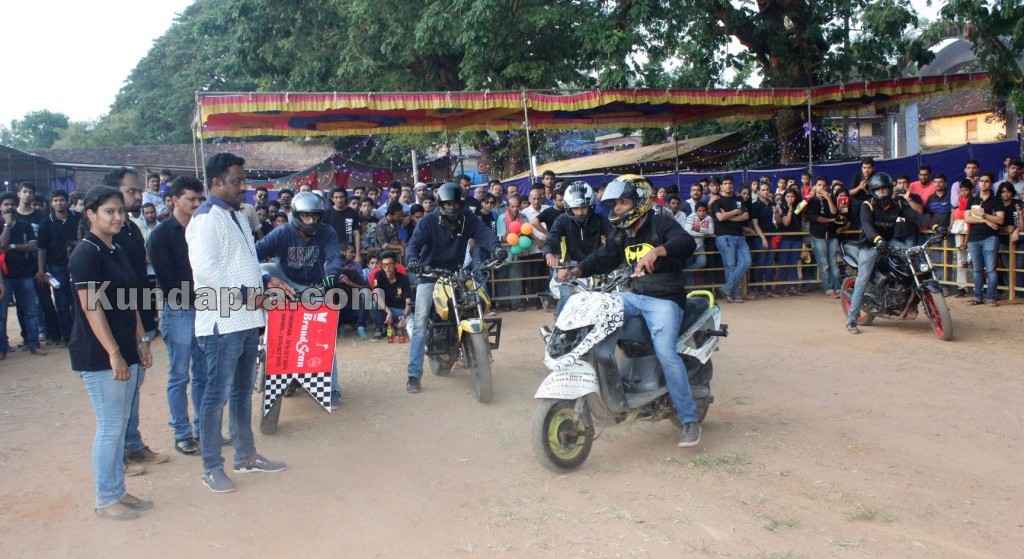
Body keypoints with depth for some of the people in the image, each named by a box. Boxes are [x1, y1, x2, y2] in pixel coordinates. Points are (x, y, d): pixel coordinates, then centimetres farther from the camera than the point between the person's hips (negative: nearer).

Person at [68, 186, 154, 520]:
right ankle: (105, 500, 11)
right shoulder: (86, 253, -13)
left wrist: (141, 341, 14)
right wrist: (114, 353, -20)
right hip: (99, 356, -8)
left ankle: (118, 490, 24)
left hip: (124, 351, 8)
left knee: (120, 424, 14)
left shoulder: (117, 252, 13)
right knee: (110, 427, -2)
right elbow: (91, 307, -18)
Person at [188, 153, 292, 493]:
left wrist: (265, 280, 10)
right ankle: (212, 467, 10)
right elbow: (206, 269, -24)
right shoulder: (206, 219, -12)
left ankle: (246, 457, 29)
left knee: (242, 390, 17)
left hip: (246, 320, 9)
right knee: (217, 394, -1)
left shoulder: (236, 217, 17)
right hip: (222, 322, -9)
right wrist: (244, 294, -20)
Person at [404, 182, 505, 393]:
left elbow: (484, 233, -17)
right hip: (429, 275, -3)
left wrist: (496, 247, -39)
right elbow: (414, 243, -22)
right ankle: (414, 374, -12)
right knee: (420, 321, -12)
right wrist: (412, 259, -45)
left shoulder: (468, 219, -2)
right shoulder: (428, 222, -10)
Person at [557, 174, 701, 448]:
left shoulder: (662, 224, -7)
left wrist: (657, 251, -43)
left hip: (665, 299, -7)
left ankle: (689, 419, -14)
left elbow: (687, 243, -25)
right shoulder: (622, 236, 16)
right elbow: (602, 257, 7)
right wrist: (575, 271, -10)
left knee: (665, 351, -24)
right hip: (636, 296, 7)